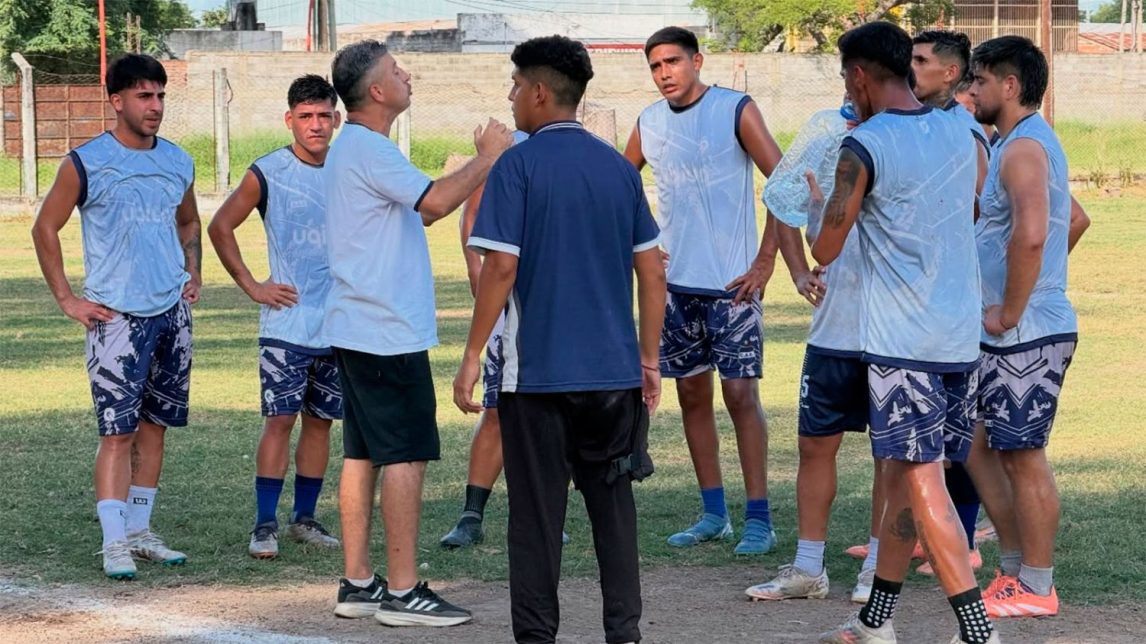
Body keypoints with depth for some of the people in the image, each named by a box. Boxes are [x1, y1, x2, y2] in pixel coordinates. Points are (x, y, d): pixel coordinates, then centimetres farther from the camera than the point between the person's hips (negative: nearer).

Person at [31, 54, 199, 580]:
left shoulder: (178, 162, 9)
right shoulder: (85, 163, -7)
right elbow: (45, 229, 1)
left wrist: (193, 275, 12)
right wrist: (67, 299, -3)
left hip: (173, 312, 6)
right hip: (116, 316, -6)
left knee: (154, 425, 10)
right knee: (118, 431, -9)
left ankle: (139, 532, 18)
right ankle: (114, 542, -7)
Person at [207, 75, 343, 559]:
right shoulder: (267, 174, -6)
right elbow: (220, 228, 3)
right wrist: (251, 285, -2)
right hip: (286, 324, -4)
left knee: (320, 420, 9)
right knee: (280, 419, -6)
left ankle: (304, 519, 18)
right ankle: (265, 524, -2)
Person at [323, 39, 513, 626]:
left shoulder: (350, 148, 18)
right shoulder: (369, 149, -16)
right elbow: (436, 201, -25)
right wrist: (487, 158, -13)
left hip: (356, 329, 10)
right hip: (389, 331, -10)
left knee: (363, 454, 11)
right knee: (406, 455, -7)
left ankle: (357, 584, 14)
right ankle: (402, 591, -6)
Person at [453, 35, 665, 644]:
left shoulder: (517, 166, -8)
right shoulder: (618, 167, 7)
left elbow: (501, 268, -14)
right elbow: (651, 271, 7)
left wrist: (471, 357, -7)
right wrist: (649, 358, 15)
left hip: (538, 371, -4)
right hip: (614, 369, 4)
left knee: (537, 510, 3)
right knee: (613, 504, 11)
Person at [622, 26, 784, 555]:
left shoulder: (735, 111, -8)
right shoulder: (649, 123, 7)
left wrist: (765, 260, -14)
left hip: (731, 281, -6)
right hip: (676, 280, 6)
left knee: (740, 393, -7)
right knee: (693, 394, 9)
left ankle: (759, 519, -3)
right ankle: (714, 514, 18)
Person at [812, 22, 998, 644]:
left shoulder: (864, 148, -12)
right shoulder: (959, 134, 9)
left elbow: (825, 249, -6)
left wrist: (818, 198, 16)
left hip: (902, 342, -7)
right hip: (961, 337, 7)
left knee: (921, 481, -6)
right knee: (901, 476, 16)